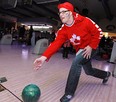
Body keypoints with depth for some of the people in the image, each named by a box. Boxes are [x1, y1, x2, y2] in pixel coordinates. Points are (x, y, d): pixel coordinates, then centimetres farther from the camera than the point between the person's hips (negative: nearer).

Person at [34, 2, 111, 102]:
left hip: (89, 48, -5)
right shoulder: (63, 30, -14)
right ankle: (106, 74, 53)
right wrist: (44, 57, -39)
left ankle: (69, 93, -13)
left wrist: (91, 46, -19)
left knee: (76, 63, -28)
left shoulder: (84, 21, -24)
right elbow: (56, 43, -26)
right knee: (89, 71, 19)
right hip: (80, 50, 6)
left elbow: (98, 32, -13)